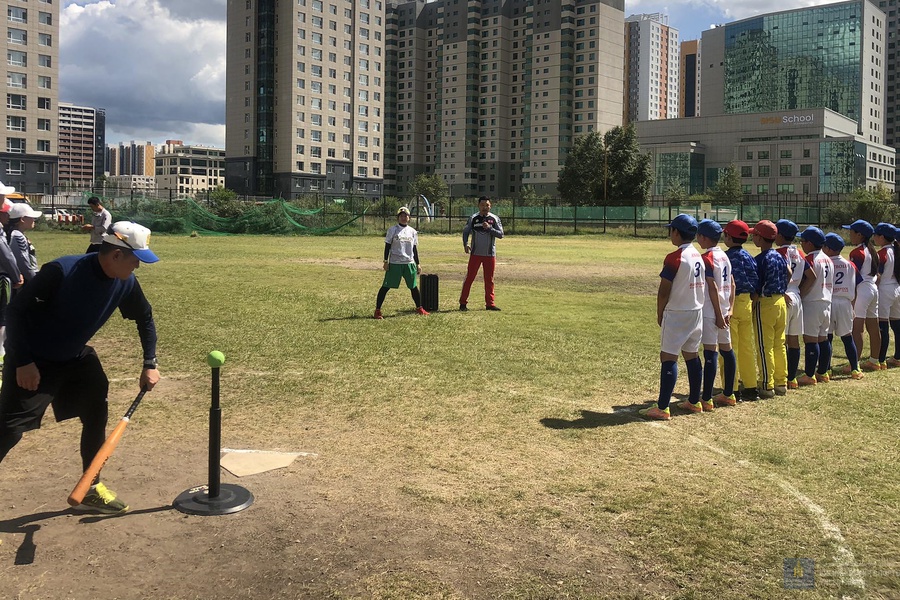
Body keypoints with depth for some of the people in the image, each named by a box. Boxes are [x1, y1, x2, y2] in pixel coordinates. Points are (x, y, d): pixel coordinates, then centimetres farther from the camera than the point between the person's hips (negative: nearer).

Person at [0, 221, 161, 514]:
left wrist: (150, 364, 0)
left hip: (76, 357, 7)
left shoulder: (126, 283, -12)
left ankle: (91, 489, 24)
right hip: (32, 361, -6)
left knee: (97, 415, 8)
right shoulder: (62, 271, -30)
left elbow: (145, 319, 6)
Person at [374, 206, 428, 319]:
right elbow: (387, 246, -1)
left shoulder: (412, 231, 10)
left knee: (413, 287, 10)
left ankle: (419, 308, 26)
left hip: (409, 263, 4)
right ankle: (377, 310, 0)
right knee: (386, 286, -5)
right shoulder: (393, 230, -1)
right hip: (394, 263, -4)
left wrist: (417, 264, 12)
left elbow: (415, 249, 14)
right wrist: (386, 261, -7)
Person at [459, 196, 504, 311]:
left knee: (489, 280, 7)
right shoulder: (473, 218, 1)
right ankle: (463, 303, 3)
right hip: (475, 253, -1)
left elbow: (500, 234, -5)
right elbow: (465, 231, 7)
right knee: (469, 278, -1)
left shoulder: (494, 219, 1)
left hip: (490, 254, 1)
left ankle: (490, 303, 14)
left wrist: (489, 228, -20)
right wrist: (465, 244, -10)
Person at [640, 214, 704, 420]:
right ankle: (694, 401, 25)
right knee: (691, 354, 17)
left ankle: (662, 408, -8)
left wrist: (660, 313, -2)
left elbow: (664, 290, -15)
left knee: (668, 357, -7)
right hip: (697, 312, 9)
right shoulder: (699, 256, 9)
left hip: (677, 314, -8)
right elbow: (703, 286, 14)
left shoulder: (674, 258, -17)